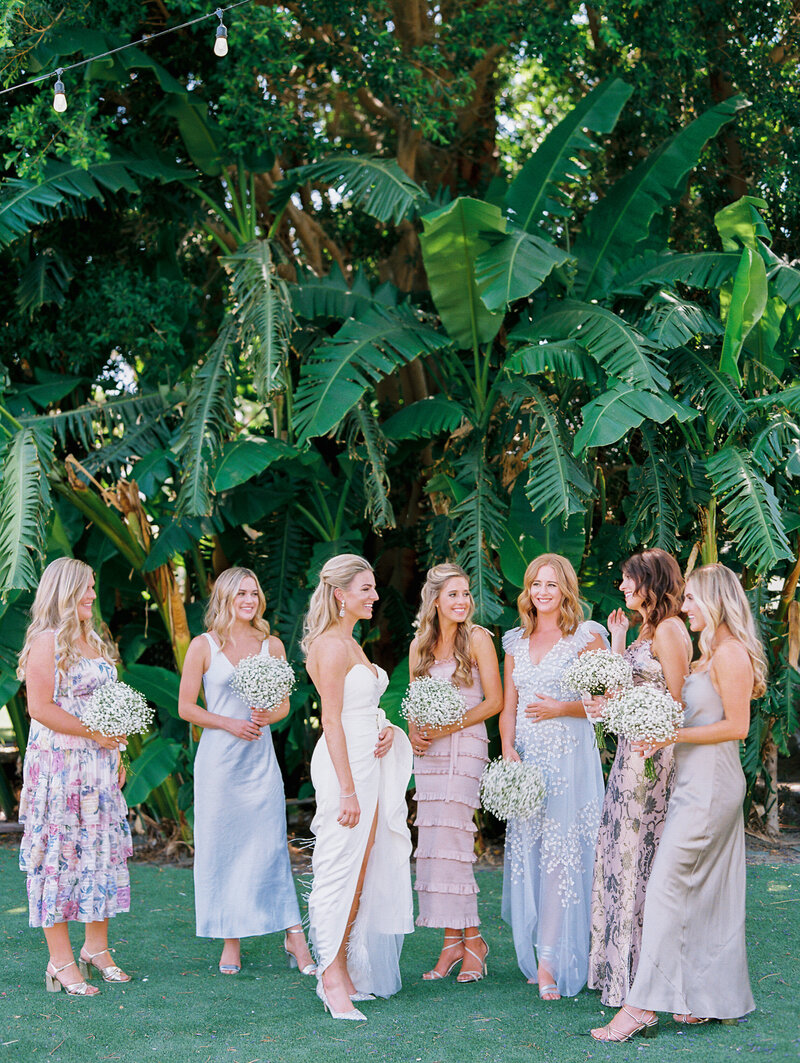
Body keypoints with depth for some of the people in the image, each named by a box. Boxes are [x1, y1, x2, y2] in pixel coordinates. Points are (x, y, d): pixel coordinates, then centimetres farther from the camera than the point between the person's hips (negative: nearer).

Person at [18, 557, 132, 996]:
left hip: (99, 766, 8)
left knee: (102, 848, 9)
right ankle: (61, 962, 3)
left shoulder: (95, 642, 15)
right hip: (57, 764, -8)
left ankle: (97, 947, 21)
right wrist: (93, 732, -16)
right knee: (59, 853, -3)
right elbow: (40, 707, -16)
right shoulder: (46, 642, -10)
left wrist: (116, 756, 17)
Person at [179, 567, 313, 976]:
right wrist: (229, 723, -11)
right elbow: (186, 706, 1)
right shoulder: (203, 646, 1)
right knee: (221, 848, 2)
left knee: (271, 846, -4)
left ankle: (294, 938, 0)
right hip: (218, 758, -1)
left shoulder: (272, 645, 8)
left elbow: (284, 704, 14)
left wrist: (267, 717, -9)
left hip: (260, 757, 1)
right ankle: (231, 943, 11)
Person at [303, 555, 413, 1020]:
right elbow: (332, 721, -17)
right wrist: (347, 789, -19)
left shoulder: (350, 644, 17)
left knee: (362, 872, 11)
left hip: (369, 762, 10)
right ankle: (333, 980, 0)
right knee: (340, 869, -5)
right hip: (344, 764, -10)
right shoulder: (331, 645, -12)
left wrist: (385, 730, 3)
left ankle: (344, 973, 19)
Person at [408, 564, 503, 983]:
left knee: (450, 844, -11)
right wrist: (414, 731, -1)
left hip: (464, 746, -5)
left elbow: (495, 701, -4)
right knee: (431, 845, 2)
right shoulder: (420, 646, 12)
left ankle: (471, 939, 0)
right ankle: (452, 941, 8)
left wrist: (450, 726, -12)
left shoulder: (477, 639, -2)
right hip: (428, 752, 5)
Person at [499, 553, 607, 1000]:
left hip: (569, 757, -5)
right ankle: (540, 957, 13)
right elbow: (509, 707, 14)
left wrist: (562, 708, -15)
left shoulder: (586, 636, 0)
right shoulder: (516, 641, 15)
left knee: (561, 854, -9)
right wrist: (508, 750, -2)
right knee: (526, 853, 4)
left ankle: (551, 961, -10)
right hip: (526, 760, 5)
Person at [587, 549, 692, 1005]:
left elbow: (676, 702, -14)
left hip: (655, 750, -9)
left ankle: (643, 972, 6)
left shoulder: (669, 630, -12)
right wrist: (618, 640, 13)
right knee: (622, 849, 10)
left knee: (641, 852, -4)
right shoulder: (645, 630, 17)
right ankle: (620, 962, 18)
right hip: (632, 749, 9)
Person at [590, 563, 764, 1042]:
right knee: (708, 891, 12)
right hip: (699, 782, 10)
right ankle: (711, 998, 18)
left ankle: (643, 1006, -12)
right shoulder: (711, 654, 17)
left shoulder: (731, 653, -13)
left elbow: (737, 726, -16)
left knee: (667, 885, -12)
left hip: (710, 783, -10)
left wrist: (675, 735, -19)